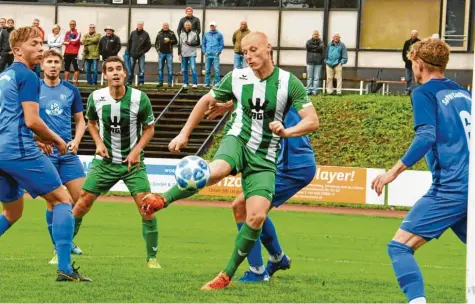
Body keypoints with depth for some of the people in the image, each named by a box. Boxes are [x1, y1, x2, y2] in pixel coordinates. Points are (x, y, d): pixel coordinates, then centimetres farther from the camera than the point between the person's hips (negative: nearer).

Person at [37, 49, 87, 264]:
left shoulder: (71, 90, 8)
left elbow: (80, 120, 15)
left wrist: (76, 140, -3)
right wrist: (39, 140, -11)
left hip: (68, 152, 3)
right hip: (45, 152, -3)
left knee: (81, 198, -3)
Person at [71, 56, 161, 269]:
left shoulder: (139, 98, -13)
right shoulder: (96, 98, -8)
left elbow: (149, 129, 0)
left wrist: (137, 150, -14)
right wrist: (99, 143, -4)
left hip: (132, 161, -1)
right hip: (105, 161, 2)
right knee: (82, 204, -2)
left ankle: (152, 257, 0)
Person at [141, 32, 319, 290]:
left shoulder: (288, 82, -6)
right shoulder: (237, 78, 1)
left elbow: (312, 121, -8)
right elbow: (206, 101, 16)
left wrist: (287, 132, -26)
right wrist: (184, 134, 12)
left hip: (264, 158, 0)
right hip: (237, 141, 0)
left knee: (257, 217, -16)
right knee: (216, 170, -38)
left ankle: (227, 275, -1)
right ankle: (163, 200, -23)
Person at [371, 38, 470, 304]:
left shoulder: (425, 93, -1)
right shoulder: (464, 94, 18)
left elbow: (426, 137, -15)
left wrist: (395, 171, -16)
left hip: (451, 189, -7)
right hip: (470, 186, 7)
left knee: (400, 246, -5)